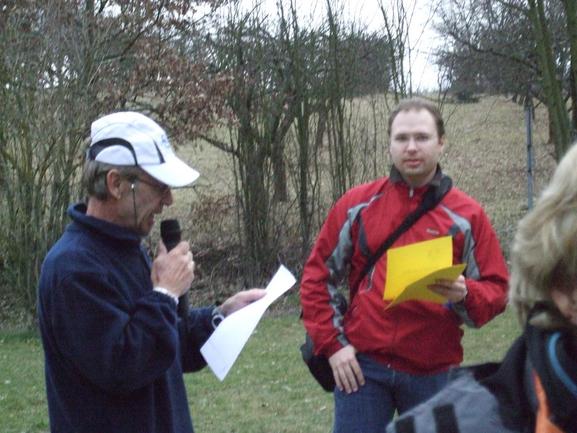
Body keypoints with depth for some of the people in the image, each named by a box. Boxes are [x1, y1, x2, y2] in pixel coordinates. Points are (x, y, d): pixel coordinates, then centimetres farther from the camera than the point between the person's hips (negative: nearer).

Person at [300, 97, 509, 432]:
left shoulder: (467, 215, 1)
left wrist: (465, 295, -20)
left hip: (434, 373, 0)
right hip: (363, 366, 0)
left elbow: (496, 291, 2)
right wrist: (332, 344, -1)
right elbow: (317, 276, 8)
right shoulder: (357, 205, 4)